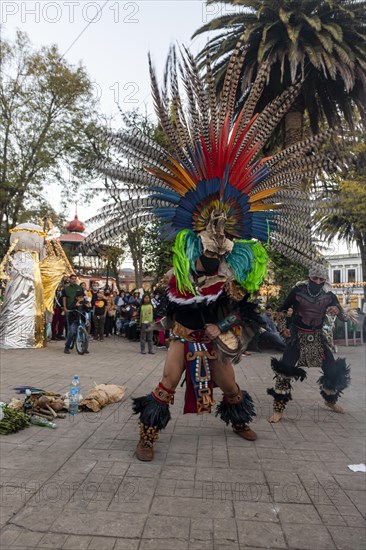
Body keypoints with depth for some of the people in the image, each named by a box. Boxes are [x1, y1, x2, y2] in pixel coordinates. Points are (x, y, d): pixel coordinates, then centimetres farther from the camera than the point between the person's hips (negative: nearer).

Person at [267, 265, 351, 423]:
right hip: (297, 336, -3)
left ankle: (330, 400, 36)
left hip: (317, 337, 3)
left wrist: (337, 311, -23)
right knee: (284, 370, -14)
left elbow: (345, 318, -2)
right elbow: (282, 310, 3)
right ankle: (278, 409, -1)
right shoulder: (297, 291, -10)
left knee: (334, 370, 6)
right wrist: (283, 328, -7)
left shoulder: (329, 295, -3)